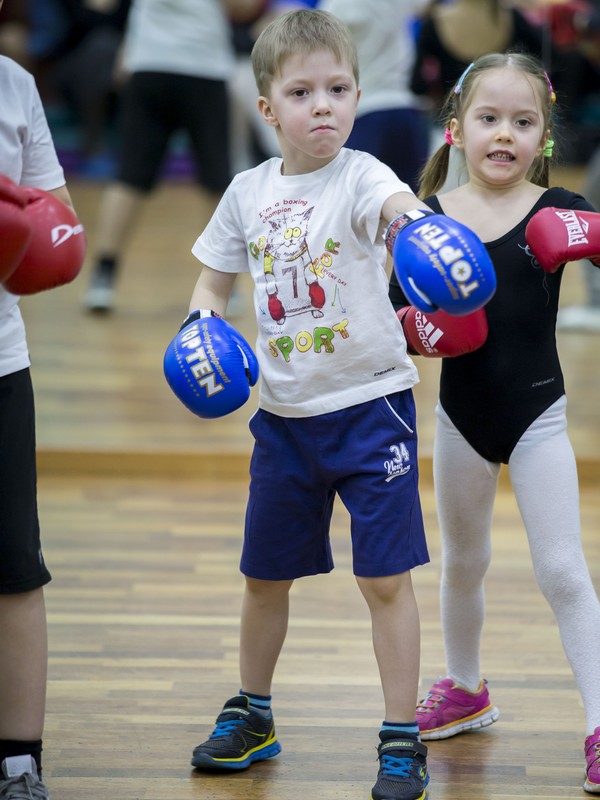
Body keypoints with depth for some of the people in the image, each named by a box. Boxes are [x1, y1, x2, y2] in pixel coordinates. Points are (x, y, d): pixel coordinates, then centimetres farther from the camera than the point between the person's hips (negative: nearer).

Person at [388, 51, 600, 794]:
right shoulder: (430, 217, -5)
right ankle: (464, 690, 41)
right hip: (461, 412, 3)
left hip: (536, 413, -3)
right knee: (462, 563, 20)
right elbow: (394, 311, -1)